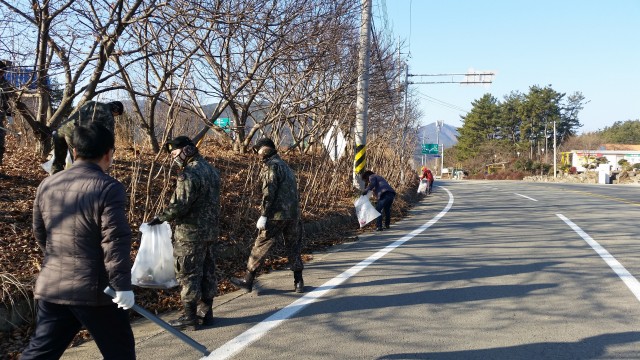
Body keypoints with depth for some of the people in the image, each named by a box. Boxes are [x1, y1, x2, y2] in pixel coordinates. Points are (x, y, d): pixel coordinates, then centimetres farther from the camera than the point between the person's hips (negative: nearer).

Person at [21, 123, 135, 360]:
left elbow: (39, 233, 16)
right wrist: (122, 285, -14)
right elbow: (116, 241, -19)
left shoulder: (47, 185, 6)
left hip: (52, 285, 6)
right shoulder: (109, 188, -15)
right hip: (94, 288, -6)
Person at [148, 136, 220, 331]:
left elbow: (180, 206, -21)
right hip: (211, 231, 8)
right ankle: (207, 312, 24)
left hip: (190, 233, -8)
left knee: (188, 274, 2)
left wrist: (161, 217, -8)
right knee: (208, 272, 14)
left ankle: (190, 317, 8)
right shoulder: (212, 170, 9)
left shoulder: (189, 174, -19)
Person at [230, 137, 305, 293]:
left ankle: (248, 280, 7)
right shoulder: (285, 165, 20)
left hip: (277, 215, -8)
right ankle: (298, 282, 14)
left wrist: (263, 215, -15)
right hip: (294, 214, 8)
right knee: (293, 246, 13)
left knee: (261, 246, 1)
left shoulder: (271, 165, -7)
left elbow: (269, 191, -16)